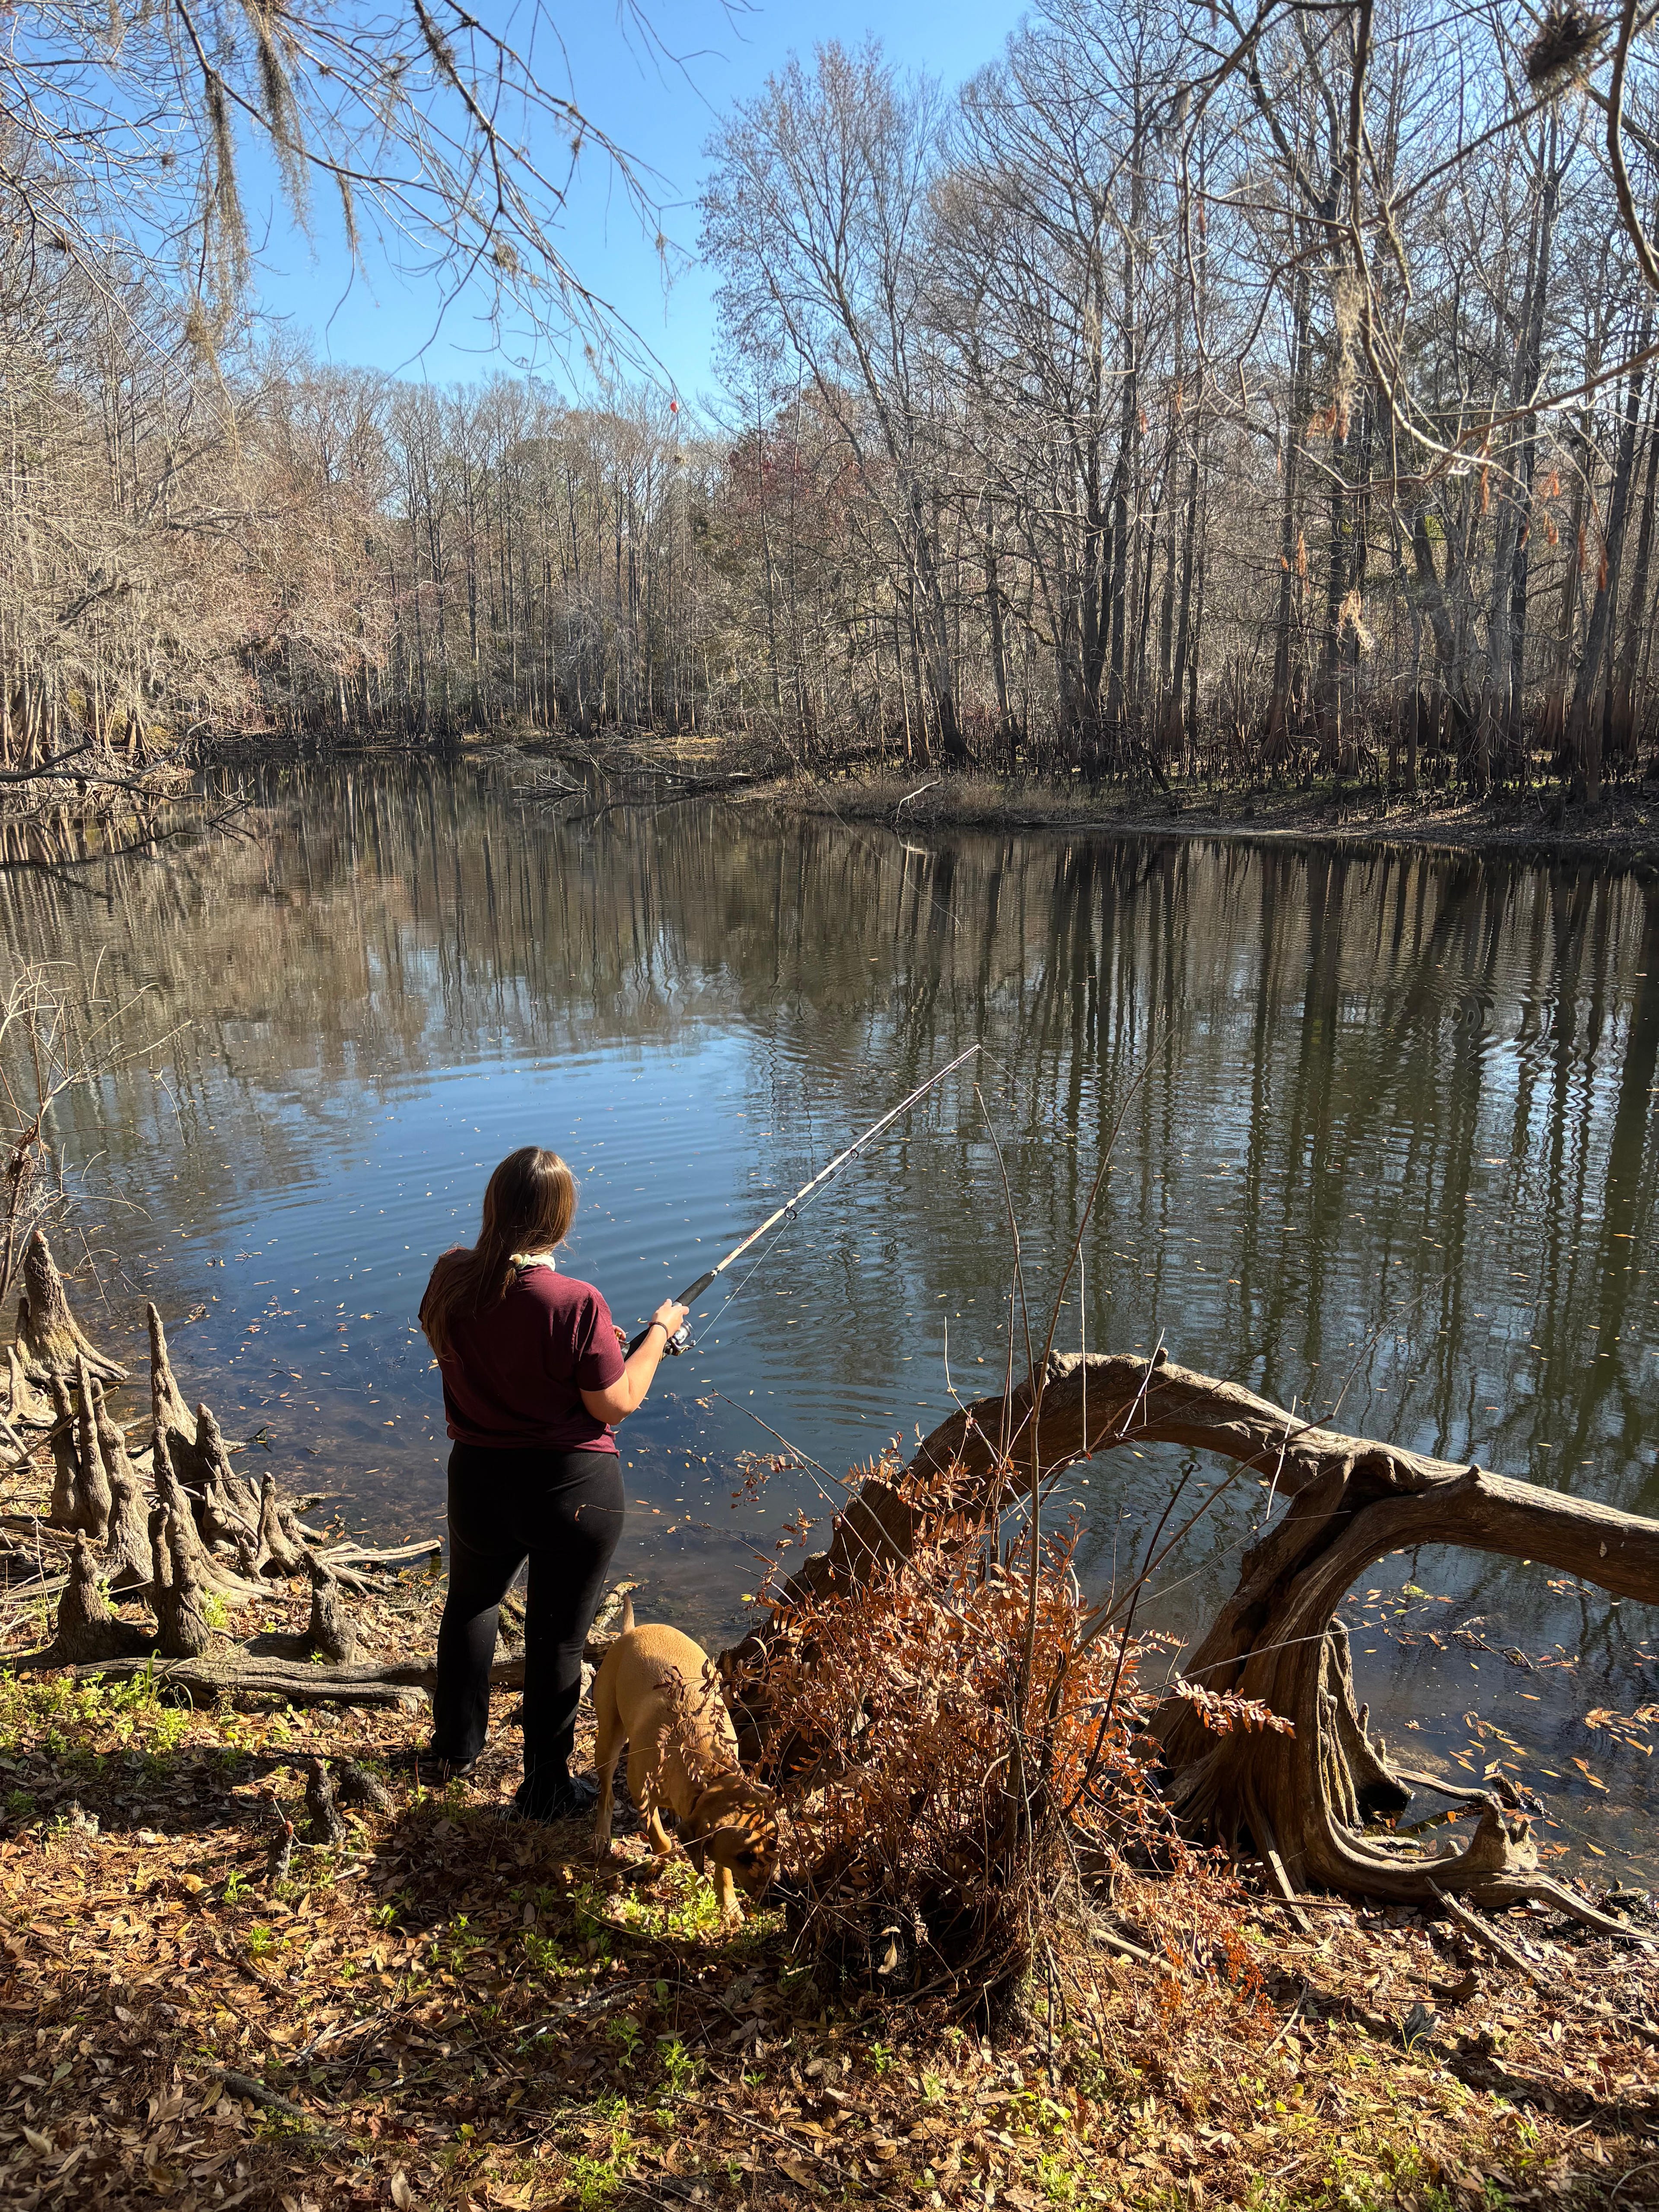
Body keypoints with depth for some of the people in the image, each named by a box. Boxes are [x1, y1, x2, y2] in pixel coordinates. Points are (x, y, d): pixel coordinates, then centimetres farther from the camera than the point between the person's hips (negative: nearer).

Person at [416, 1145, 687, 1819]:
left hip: (479, 1481, 5)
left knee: (471, 1601, 31)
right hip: (573, 1490, -4)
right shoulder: (576, 1304, -25)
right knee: (558, 1637, 13)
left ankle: (453, 1749, 46)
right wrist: (659, 1332, -3)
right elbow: (615, 1404, -16)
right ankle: (545, 1790, 30)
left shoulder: (451, 1278, -9)